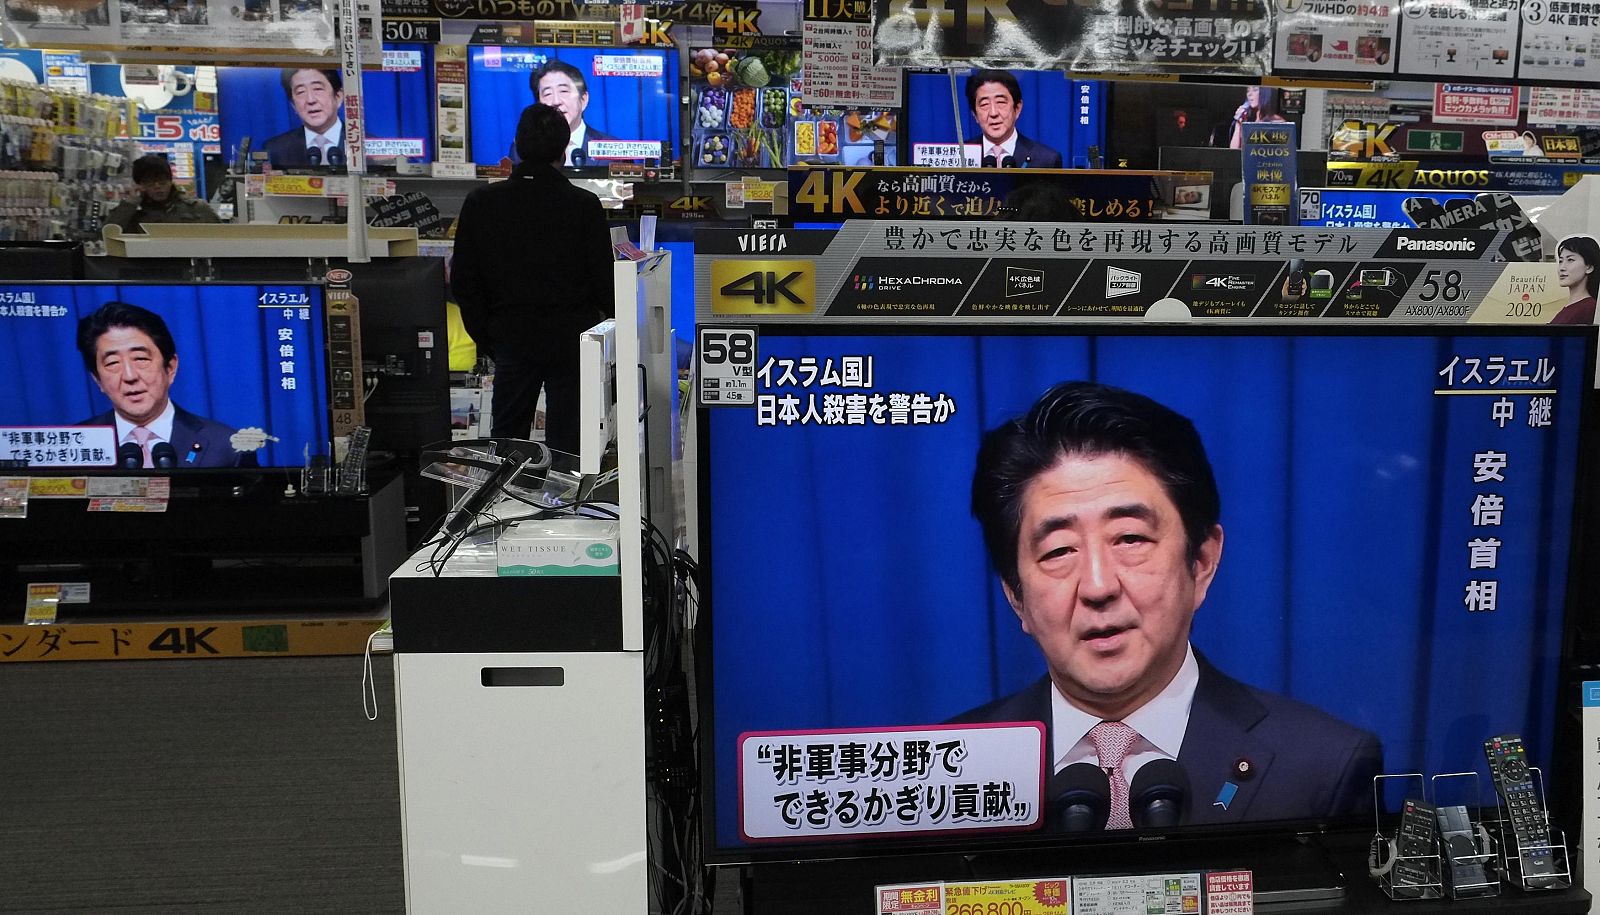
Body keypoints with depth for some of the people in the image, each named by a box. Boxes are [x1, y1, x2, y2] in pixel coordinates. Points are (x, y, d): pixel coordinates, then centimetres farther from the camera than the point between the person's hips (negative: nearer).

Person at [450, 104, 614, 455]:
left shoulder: (480, 203, -3)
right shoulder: (584, 205, -10)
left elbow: (464, 284, 1)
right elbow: (604, 280, -6)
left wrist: (486, 339, 11)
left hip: (511, 339, 2)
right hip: (571, 340, -2)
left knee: (506, 440, 14)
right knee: (566, 444, 5)